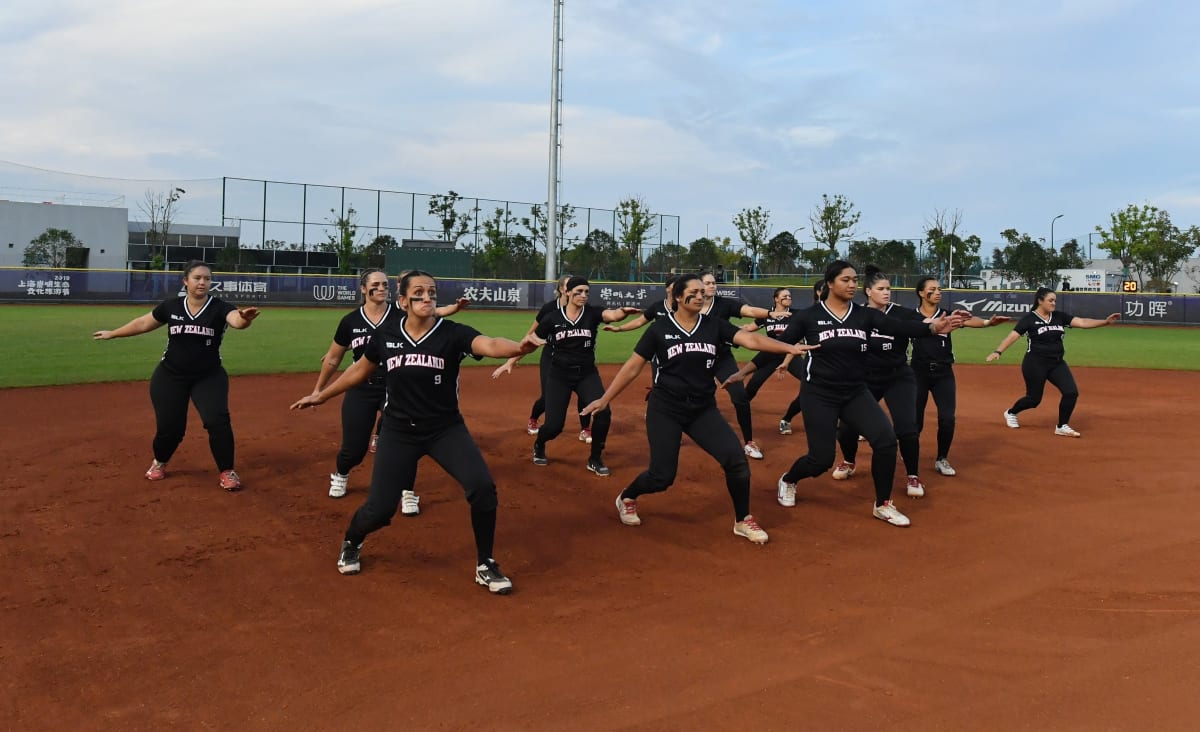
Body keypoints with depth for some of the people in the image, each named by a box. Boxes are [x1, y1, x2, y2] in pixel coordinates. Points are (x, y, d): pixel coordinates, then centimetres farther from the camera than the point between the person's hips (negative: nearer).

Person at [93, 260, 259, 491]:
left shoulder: (219, 308, -13)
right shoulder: (171, 306, -5)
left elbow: (236, 320, -35)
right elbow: (143, 323, 10)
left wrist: (245, 319, -59)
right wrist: (112, 334, 18)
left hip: (209, 377, -1)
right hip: (170, 376, 2)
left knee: (217, 420, -18)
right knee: (169, 426, 3)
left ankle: (227, 472, -1)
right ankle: (159, 462, 37)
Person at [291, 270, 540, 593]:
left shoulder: (452, 333, -14)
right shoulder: (386, 334, -5)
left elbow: (490, 345, -35)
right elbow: (360, 369, 13)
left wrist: (518, 348, -57)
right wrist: (322, 395, 20)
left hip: (447, 429, -1)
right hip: (399, 432, 1)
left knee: (482, 487, -20)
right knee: (380, 508, -2)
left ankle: (485, 566, 2)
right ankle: (351, 543, 36)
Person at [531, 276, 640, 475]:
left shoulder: (592, 312, -6)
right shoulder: (552, 318, -6)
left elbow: (612, 315, -28)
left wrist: (624, 311, -51)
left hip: (587, 374, 1)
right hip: (559, 375, -1)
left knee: (603, 413, -19)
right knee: (554, 424, -4)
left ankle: (595, 459, 5)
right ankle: (539, 445, 34)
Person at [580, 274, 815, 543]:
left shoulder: (714, 326, 0)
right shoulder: (659, 328, -6)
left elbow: (750, 339, -13)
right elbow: (633, 367, -3)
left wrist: (789, 348, -28)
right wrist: (605, 399, -3)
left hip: (704, 410, 3)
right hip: (665, 409, -3)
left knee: (736, 458, -12)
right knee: (662, 476, -4)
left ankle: (742, 521, 9)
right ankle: (626, 498, 30)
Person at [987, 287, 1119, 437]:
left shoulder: (1059, 316, 5)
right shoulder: (1029, 319, -9)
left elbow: (1082, 322, -1)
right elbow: (1012, 336, -16)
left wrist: (1105, 322, -13)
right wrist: (998, 351, -29)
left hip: (1057, 364, 5)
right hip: (1035, 364, -5)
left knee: (1071, 392, -9)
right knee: (1034, 399, 3)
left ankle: (1062, 427, 6)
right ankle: (1010, 413, 32)